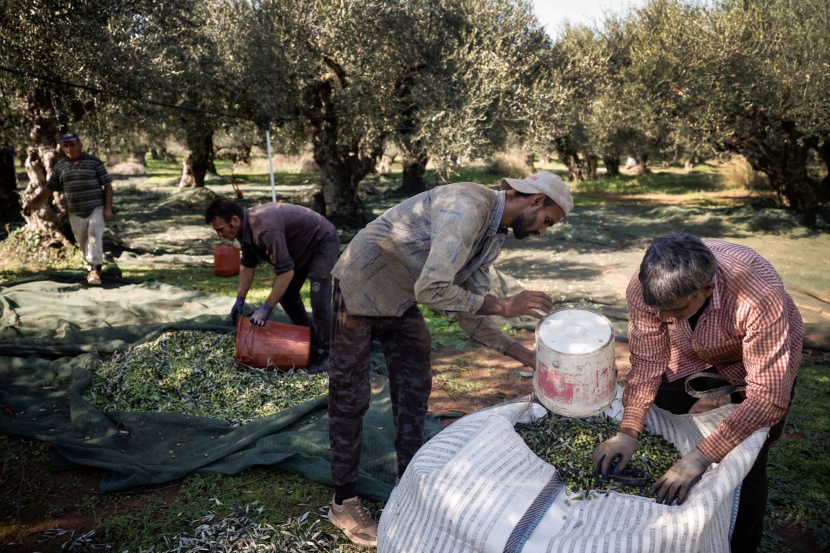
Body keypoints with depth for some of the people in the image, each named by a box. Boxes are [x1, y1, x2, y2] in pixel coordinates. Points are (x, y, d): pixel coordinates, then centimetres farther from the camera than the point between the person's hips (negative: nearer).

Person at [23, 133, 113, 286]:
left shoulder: (94, 162, -3)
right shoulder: (59, 167, 7)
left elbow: (107, 186, -3)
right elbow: (49, 189, 12)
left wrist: (108, 208, -10)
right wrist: (32, 203, 3)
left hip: (96, 208, -4)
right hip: (75, 213, 4)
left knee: (95, 236, -18)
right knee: (83, 242, 7)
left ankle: (95, 270, -22)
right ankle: (91, 269, 18)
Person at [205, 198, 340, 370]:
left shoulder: (264, 228, -36)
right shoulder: (245, 226, -6)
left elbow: (286, 271, -36)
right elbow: (248, 264, 7)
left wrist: (267, 307, -30)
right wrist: (240, 299, 5)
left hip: (323, 241, -10)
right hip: (302, 245, 10)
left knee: (318, 298, -17)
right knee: (284, 291, 12)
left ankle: (322, 352, -1)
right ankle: (310, 338, 26)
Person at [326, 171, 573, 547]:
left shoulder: (492, 237, 1)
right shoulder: (469, 206, -28)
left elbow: (470, 316, 3)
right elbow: (432, 291, -34)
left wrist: (526, 356, -2)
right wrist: (503, 306, -26)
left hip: (402, 301, 9)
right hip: (362, 288, -9)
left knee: (414, 389, 10)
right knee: (350, 397, 1)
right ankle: (344, 502, 16)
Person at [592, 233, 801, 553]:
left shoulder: (759, 296, -43)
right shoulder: (645, 287, -32)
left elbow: (769, 395, -40)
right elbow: (647, 362, -22)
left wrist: (702, 457, -46)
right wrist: (628, 433, -33)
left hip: (763, 355, -3)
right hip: (692, 351, 3)